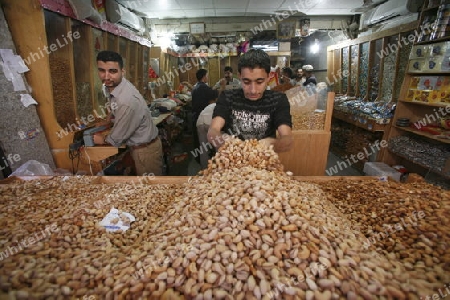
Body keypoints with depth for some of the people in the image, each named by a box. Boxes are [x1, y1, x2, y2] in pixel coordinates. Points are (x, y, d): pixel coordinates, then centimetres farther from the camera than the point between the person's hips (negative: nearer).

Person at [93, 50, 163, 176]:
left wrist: (102, 139, -1)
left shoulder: (127, 101, -34)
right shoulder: (112, 85, -5)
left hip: (146, 149, -9)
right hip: (138, 145, 9)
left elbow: (116, 139, -19)